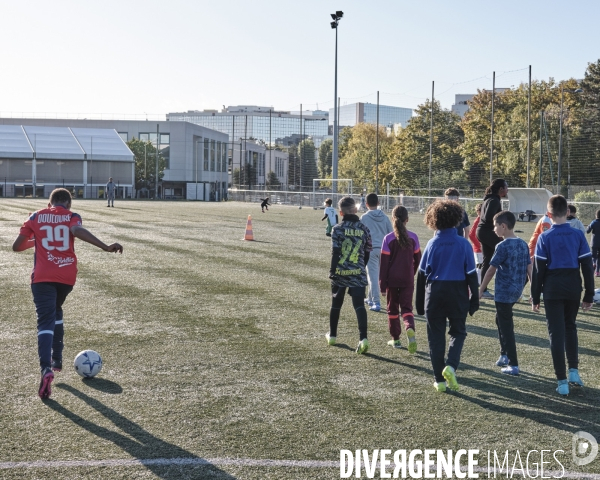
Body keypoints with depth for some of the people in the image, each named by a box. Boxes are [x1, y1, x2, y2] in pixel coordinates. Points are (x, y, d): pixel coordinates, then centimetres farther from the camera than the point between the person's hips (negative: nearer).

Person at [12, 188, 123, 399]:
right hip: (67, 275, 1)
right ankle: (56, 359, 30)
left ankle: (47, 370, -29)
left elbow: (17, 246, 10)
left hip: (42, 276, -1)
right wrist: (106, 247, -28)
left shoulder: (36, 217, 10)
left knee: (46, 321, -8)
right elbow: (77, 230, -19)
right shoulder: (72, 216, 5)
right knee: (56, 310, 29)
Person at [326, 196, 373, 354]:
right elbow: (367, 252, 9)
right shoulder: (364, 229, 4)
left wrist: (332, 271, -6)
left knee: (336, 304, 16)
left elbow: (335, 252, -10)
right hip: (358, 274, 1)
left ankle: (332, 335, 31)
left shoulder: (337, 229, -5)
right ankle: (363, 338, -20)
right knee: (359, 305, -5)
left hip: (340, 273, -1)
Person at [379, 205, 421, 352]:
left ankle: (396, 339, 19)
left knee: (393, 309, 13)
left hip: (392, 279, -1)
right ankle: (410, 328, -26)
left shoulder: (388, 239, -9)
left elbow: (384, 263, -8)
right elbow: (417, 259, 7)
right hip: (408, 280, 1)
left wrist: (382, 285, -3)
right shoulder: (413, 238, -2)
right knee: (407, 307, 4)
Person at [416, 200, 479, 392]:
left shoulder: (432, 244, -2)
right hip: (457, 294, -1)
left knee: (436, 336, 9)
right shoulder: (463, 243, -5)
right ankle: (451, 366, -8)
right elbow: (471, 274, -3)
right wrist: (474, 298, 5)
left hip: (434, 293, 1)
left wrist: (420, 302, 8)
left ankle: (440, 380, 11)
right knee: (458, 332, 16)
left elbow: (422, 273, 0)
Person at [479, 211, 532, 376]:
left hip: (503, 292, -8)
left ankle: (513, 365, 1)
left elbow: (491, 270, -13)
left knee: (506, 326, 0)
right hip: (517, 291, 8)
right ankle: (504, 355, 27)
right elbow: (529, 268, 7)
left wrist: (481, 290, -5)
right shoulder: (523, 244, 6)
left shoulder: (503, 246, -15)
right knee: (502, 319, 24)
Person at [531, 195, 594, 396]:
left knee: (556, 333, 3)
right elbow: (587, 266, 0)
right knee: (570, 328, 23)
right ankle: (573, 370, 14)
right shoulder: (578, 235, -1)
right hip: (574, 288, 2)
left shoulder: (545, 237, -6)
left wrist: (535, 298, 2)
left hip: (553, 289, -2)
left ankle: (562, 381, 1)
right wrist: (589, 295, 8)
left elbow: (538, 269, -6)